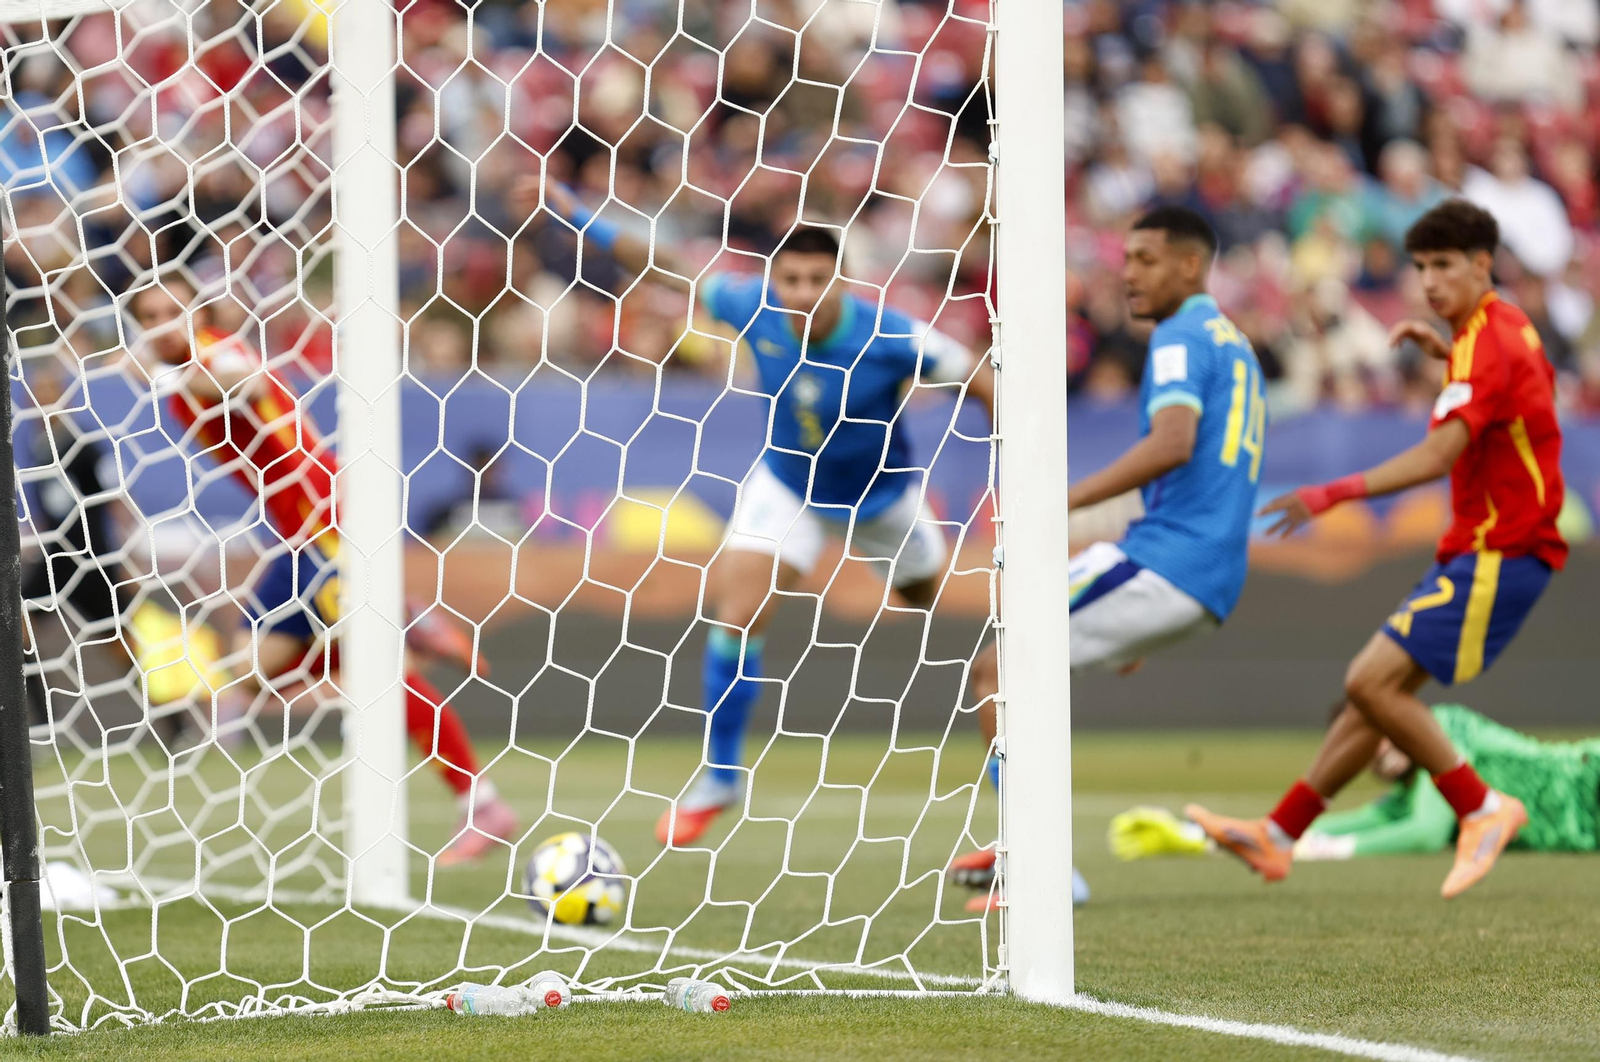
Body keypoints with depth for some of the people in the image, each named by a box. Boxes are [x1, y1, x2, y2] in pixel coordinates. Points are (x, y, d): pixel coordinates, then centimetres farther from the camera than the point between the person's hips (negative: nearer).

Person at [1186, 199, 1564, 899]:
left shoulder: (1488, 345, -18)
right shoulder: (1507, 329, 13)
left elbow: (1438, 454, -30)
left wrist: (1336, 494, -36)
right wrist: (1444, 352, 24)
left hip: (1497, 554, -10)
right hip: (1477, 550, 10)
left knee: (1372, 683, -16)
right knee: (1378, 689, 10)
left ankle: (1483, 809, -6)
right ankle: (1278, 835, 14)